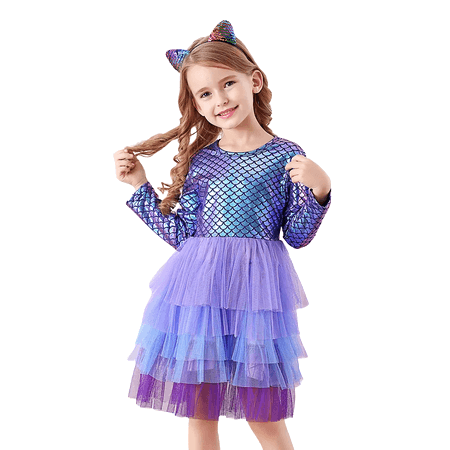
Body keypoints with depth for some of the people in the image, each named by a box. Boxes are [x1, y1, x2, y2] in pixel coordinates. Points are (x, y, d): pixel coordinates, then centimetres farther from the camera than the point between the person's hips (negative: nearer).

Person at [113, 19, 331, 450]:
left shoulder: (286, 156, -1)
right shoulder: (199, 159, 6)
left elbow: (297, 236, 1)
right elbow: (179, 233, 6)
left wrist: (319, 191, -15)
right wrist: (139, 184, 6)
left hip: (256, 292, -2)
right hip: (198, 290, 3)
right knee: (199, 412, 12)